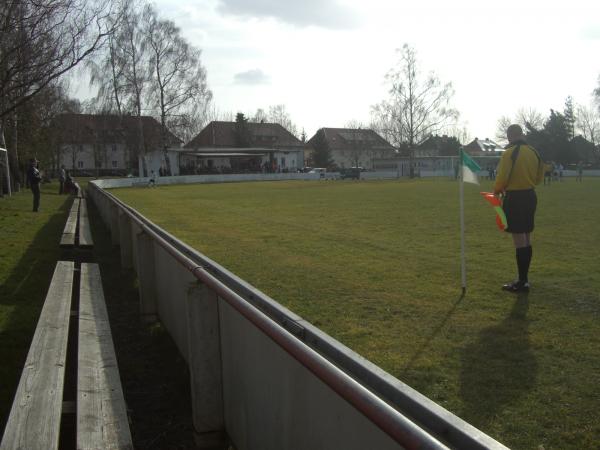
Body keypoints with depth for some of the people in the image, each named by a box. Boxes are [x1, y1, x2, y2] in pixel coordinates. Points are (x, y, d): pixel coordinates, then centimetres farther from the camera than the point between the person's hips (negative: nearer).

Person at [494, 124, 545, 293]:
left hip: (515, 198, -7)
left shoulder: (509, 153, -13)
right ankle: (524, 278, 22)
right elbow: (538, 179, 13)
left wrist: (497, 190, 3)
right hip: (531, 196, 8)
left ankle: (522, 282, -2)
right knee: (526, 240, 14)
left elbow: (502, 178, -16)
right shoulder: (534, 152, 8)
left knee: (519, 240, -5)